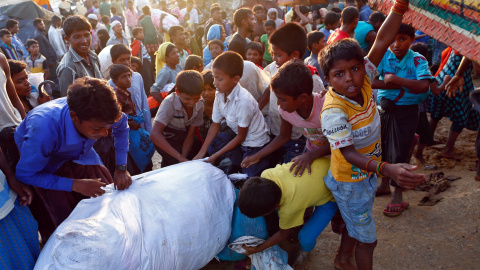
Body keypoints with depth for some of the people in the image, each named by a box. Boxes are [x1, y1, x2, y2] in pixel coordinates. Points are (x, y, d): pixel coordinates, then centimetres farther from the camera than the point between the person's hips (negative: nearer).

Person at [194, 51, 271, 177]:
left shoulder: (244, 101, -30)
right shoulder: (219, 96, -9)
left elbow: (241, 136, -20)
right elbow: (215, 125, 1)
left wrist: (216, 155, -15)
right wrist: (201, 152, -4)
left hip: (256, 144, -7)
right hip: (239, 138, 7)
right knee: (211, 144, -7)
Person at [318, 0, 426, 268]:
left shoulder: (363, 83, -15)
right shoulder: (334, 111, -32)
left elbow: (382, 43, -20)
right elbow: (348, 154, -34)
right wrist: (387, 169, -49)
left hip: (368, 173, 7)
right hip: (350, 182, -7)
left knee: (357, 223, 28)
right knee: (367, 239, 12)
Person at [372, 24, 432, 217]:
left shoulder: (418, 60, -11)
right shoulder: (382, 57, -5)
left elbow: (423, 86, -27)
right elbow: (369, 81, -21)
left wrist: (395, 79, -26)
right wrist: (406, 84, -21)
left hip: (406, 111, -3)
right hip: (384, 109, 4)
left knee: (399, 152, -1)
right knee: (382, 147, 16)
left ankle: (398, 196, 15)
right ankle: (384, 183, 39)